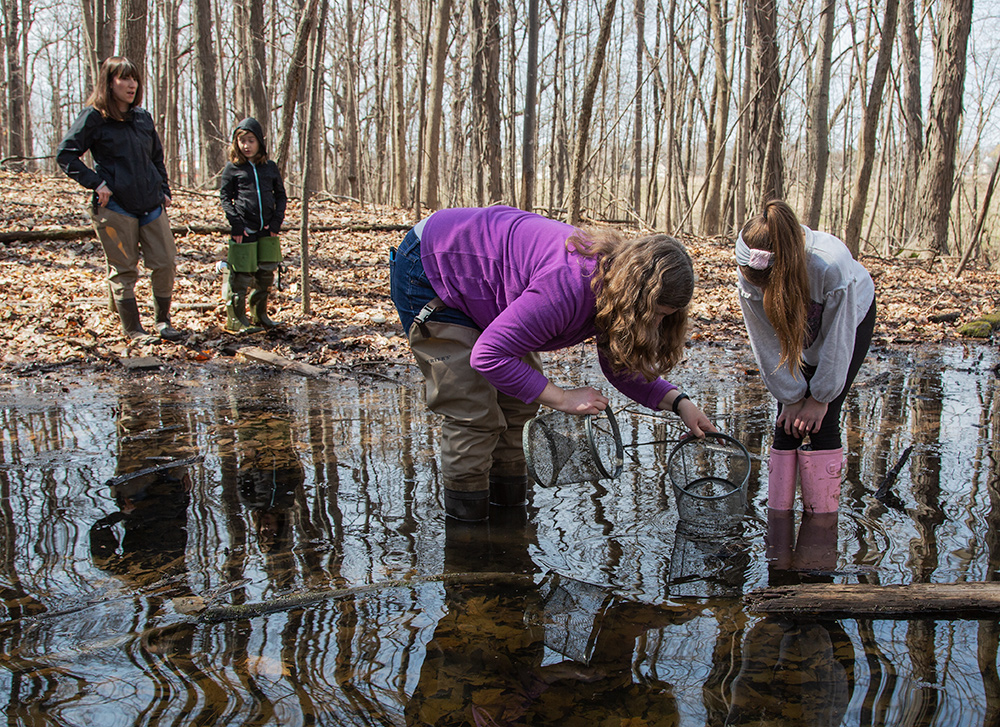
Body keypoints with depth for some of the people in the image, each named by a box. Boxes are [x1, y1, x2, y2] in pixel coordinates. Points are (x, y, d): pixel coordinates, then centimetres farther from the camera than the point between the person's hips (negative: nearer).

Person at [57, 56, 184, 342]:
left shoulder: (143, 117, 13)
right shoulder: (94, 117, -3)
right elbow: (65, 155, -4)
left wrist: (164, 190, 14)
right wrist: (96, 183, -11)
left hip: (151, 204, 5)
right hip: (115, 206, -5)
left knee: (165, 262, 1)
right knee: (123, 270, 2)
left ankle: (162, 321, 18)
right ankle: (133, 330, 12)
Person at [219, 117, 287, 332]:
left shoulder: (270, 167, 10)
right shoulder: (232, 168, 2)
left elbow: (281, 195, 13)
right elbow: (225, 197, 1)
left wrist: (277, 220, -1)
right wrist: (236, 223, -10)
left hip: (268, 231, 3)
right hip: (244, 231, -3)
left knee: (266, 275, 9)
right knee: (241, 276, -2)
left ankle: (259, 315, 25)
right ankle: (235, 318, 9)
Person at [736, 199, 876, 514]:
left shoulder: (833, 266, -42)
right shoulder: (749, 276, -33)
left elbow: (837, 341, -27)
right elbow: (767, 343, -19)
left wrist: (820, 397, -17)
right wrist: (791, 397, -14)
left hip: (849, 315, -3)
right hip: (797, 326, 3)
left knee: (822, 421, -11)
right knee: (789, 421, -7)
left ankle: (822, 516, 1)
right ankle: (778, 511, 4)